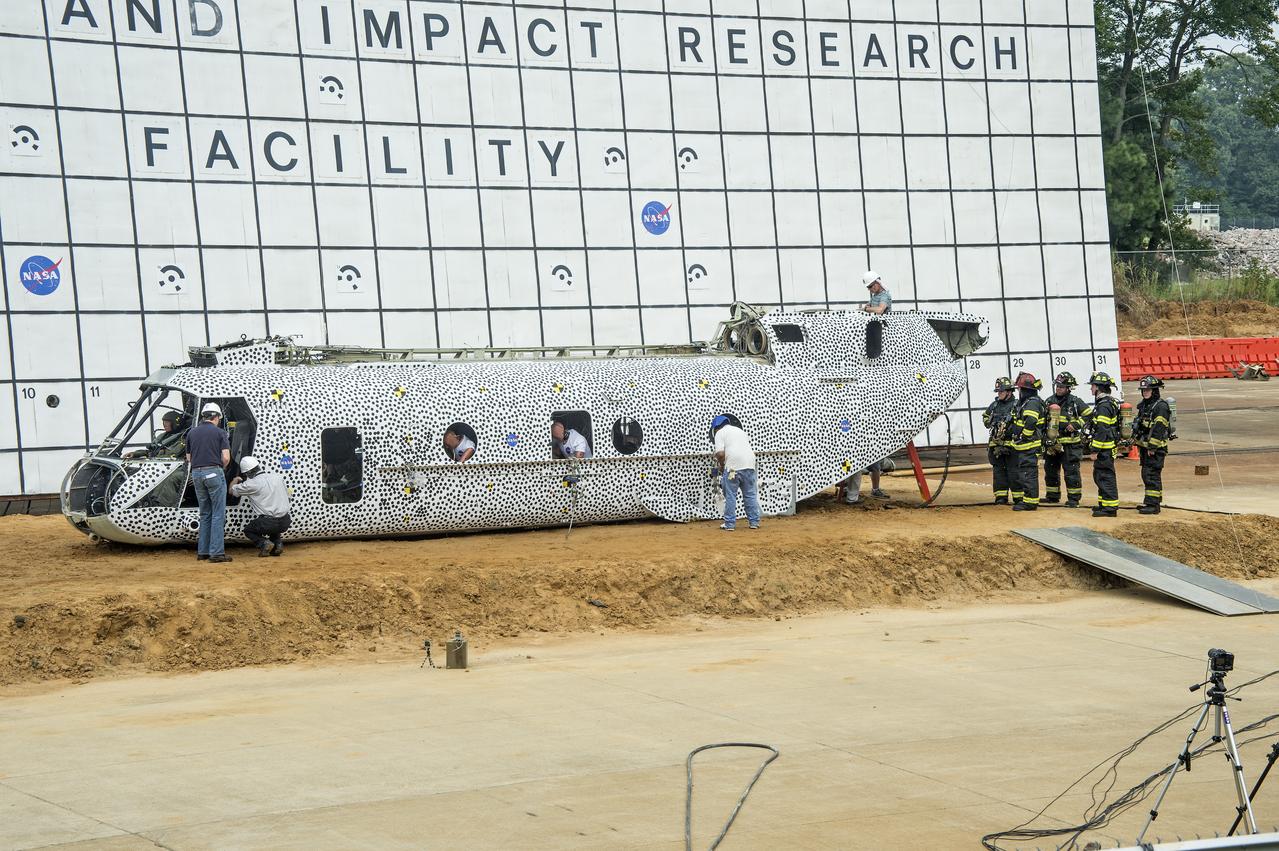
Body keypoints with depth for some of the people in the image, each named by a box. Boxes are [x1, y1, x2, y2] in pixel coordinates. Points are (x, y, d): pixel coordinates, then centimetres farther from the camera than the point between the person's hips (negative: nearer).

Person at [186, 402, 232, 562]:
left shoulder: (192, 433, 12)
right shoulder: (220, 433, -2)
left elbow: (189, 458, 13)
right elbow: (226, 458, -8)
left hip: (196, 473, 5)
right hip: (214, 473, -5)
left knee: (205, 514, 14)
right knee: (218, 514, -3)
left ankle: (202, 551, 13)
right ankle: (216, 552, -9)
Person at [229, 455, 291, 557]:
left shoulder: (251, 484, -4)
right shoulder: (278, 477, 10)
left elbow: (232, 490, 11)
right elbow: (287, 494, 23)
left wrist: (235, 480, 32)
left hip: (268, 523, -5)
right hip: (286, 522, 5)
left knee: (248, 530, 23)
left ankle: (263, 543, -2)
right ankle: (278, 542, 11)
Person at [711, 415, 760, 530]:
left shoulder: (720, 433, 4)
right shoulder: (739, 430, 25)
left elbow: (720, 454, -8)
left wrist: (722, 466, 9)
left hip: (733, 467, -5)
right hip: (749, 466, 5)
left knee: (730, 496, 3)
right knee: (751, 495, 12)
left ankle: (730, 524, 5)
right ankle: (754, 522, 14)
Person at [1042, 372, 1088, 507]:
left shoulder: (1075, 402, -4)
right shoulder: (1049, 401, 11)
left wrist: (1076, 425, -13)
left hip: (1070, 443, -6)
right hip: (1052, 442, 6)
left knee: (1071, 471, -6)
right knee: (1050, 469, 14)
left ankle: (1074, 498, -2)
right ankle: (1053, 495, 28)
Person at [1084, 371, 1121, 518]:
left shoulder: (1104, 406, -18)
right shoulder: (1111, 403, 17)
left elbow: (1102, 431, -23)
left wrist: (1095, 449, -21)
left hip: (1105, 448, -11)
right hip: (1109, 447, 11)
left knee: (1105, 476, -8)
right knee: (1099, 475, 19)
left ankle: (1110, 507, -8)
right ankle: (1104, 504, 26)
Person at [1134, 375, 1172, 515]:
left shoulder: (1161, 407, -13)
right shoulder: (1143, 406, 16)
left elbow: (1159, 429, -19)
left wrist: (1152, 447, -22)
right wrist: (1139, 445, 20)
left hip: (1156, 448, -10)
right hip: (1145, 447, 10)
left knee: (1152, 475, -12)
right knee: (1146, 475, 14)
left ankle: (1153, 505, -12)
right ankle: (1153, 501, 22)